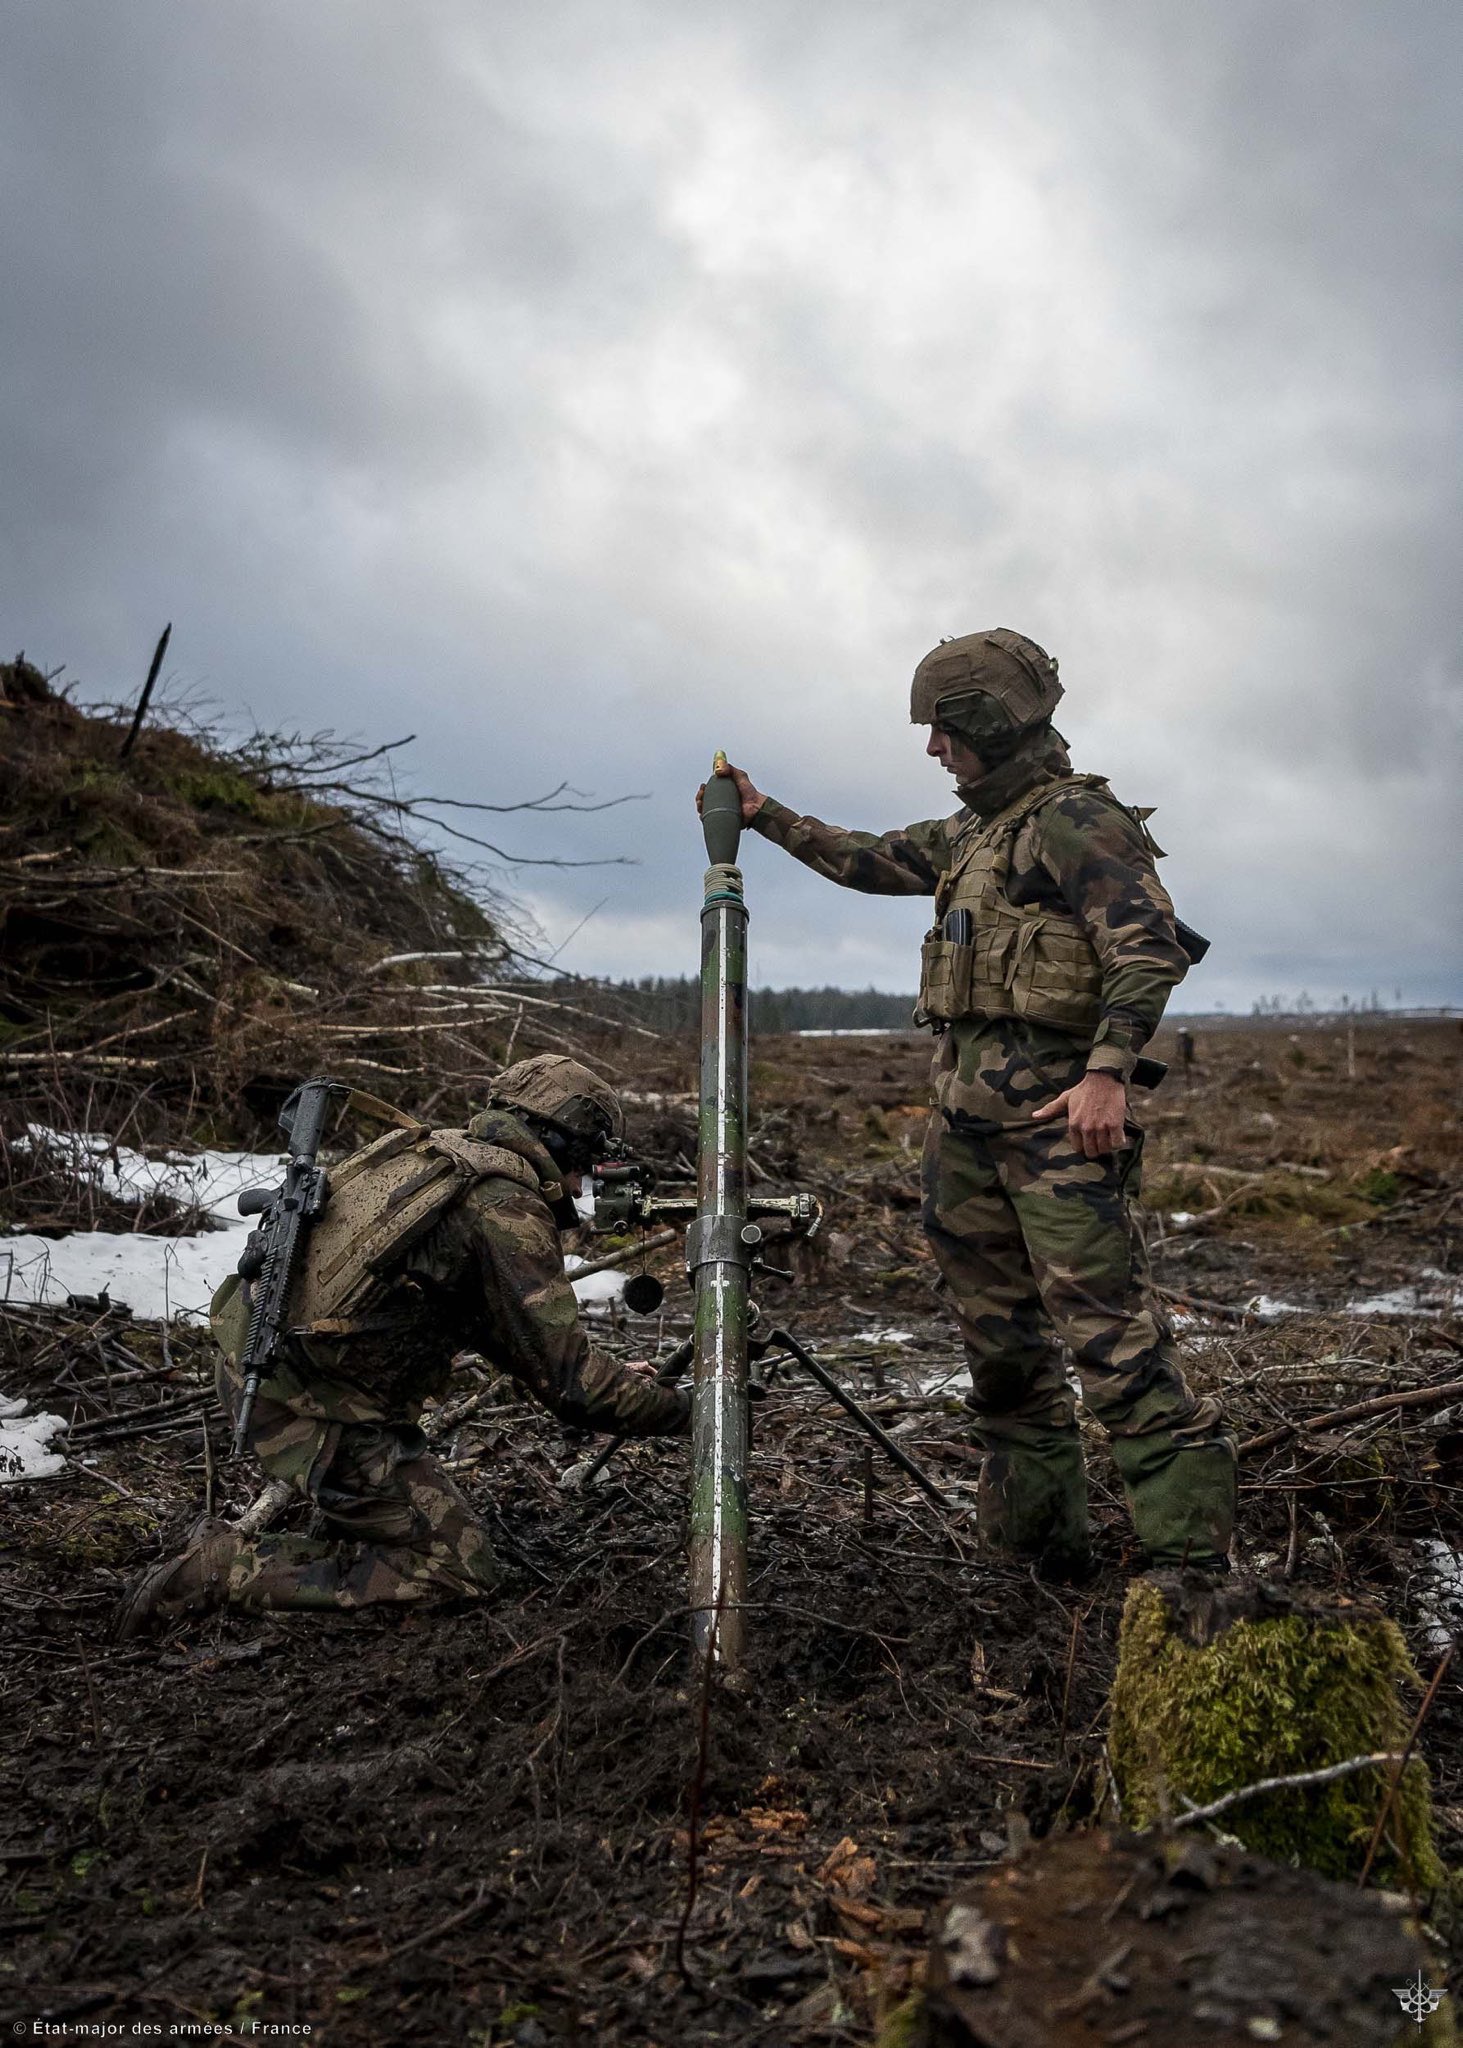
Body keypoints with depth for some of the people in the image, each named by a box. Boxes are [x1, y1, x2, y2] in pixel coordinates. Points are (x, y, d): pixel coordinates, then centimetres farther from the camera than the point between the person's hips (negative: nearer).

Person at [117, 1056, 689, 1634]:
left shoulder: (425, 1150, 12)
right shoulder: (508, 1209, -14)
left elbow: (486, 1322, 24)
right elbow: (568, 1383, -14)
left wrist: (614, 1376, 25)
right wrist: (686, 1411, -1)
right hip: (313, 1411, -9)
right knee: (461, 1573, 0)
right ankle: (225, 1568, -3)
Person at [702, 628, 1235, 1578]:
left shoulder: (1078, 820, -7)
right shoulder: (970, 832, 20)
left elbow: (1151, 950, -16)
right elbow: (873, 861, 33)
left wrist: (1107, 1071, -25)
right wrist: (767, 816, 35)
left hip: (1056, 1114, -9)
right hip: (965, 1118, 9)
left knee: (1108, 1326, -13)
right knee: (999, 1333, 12)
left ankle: (1192, 1557, -8)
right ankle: (1038, 1537, 23)